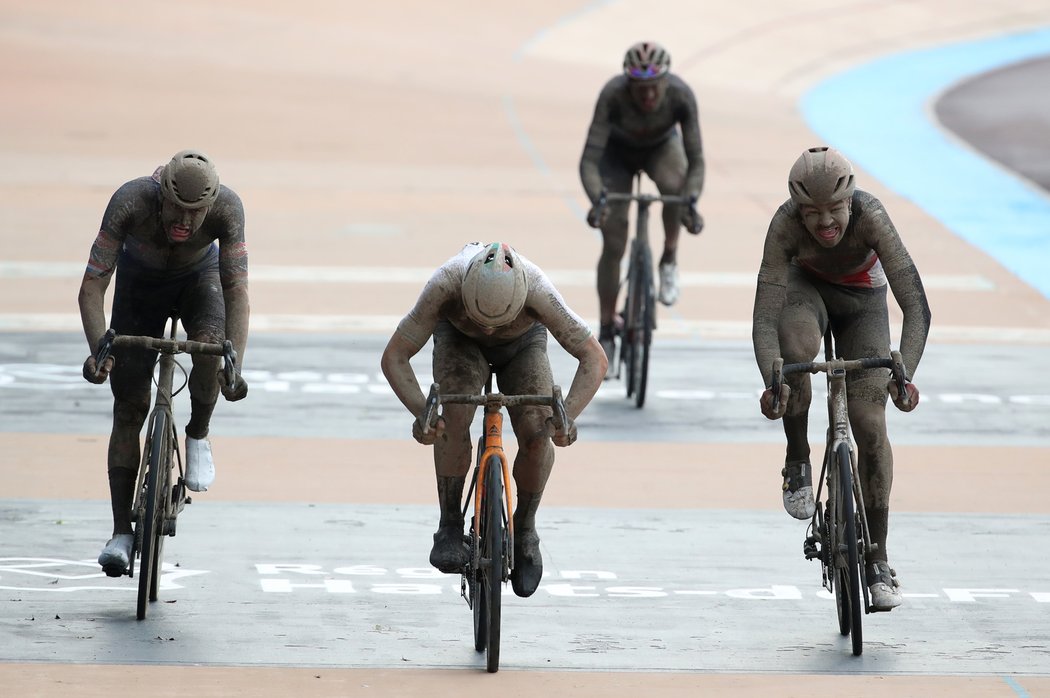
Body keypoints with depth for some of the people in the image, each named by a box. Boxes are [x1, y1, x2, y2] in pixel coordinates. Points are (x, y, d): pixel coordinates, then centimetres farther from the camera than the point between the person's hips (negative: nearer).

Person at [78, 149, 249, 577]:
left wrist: (235, 367, -48)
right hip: (140, 280, 0)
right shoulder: (131, 201, -37)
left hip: (199, 276, 0)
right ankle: (121, 533, -2)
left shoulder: (227, 208, -36)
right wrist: (99, 350, -51)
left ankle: (198, 436, -4)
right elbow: (92, 287, -37)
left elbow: (237, 290, -37)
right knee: (129, 405, -8)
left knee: (210, 343, -34)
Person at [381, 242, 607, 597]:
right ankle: (450, 527, -17)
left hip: (523, 343, 0)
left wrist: (568, 416, -47)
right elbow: (394, 356, -34)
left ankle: (524, 532, 2)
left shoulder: (537, 291, -41)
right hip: (458, 338, 0)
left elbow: (594, 358, -32)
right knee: (454, 414, -31)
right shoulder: (445, 284, -41)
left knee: (538, 435, -22)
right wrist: (421, 412, -49)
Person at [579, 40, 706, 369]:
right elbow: (589, 159, -39)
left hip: (661, 147, 1)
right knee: (613, 245, -10)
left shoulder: (681, 96, -35)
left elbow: (696, 159, -33)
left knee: (674, 184, -37)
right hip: (618, 153, 0)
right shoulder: (613, 95, -38)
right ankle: (606, 333, 5)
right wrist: (597, 200, -57)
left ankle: (669, 260, -11)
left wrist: (691, 203, -50)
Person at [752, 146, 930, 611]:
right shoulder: (786, 225, -35)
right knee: (797, 348, -37)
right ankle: (798, 464, -13)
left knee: (870, 424, -12)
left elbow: (916, 307, -41)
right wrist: (772, 382, -53)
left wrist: (904, 376, -54)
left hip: (862, 301, 0)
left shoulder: (870, 217, -38)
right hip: (806, 287, 0)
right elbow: (764, 318, -37)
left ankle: (878, 562, -1)